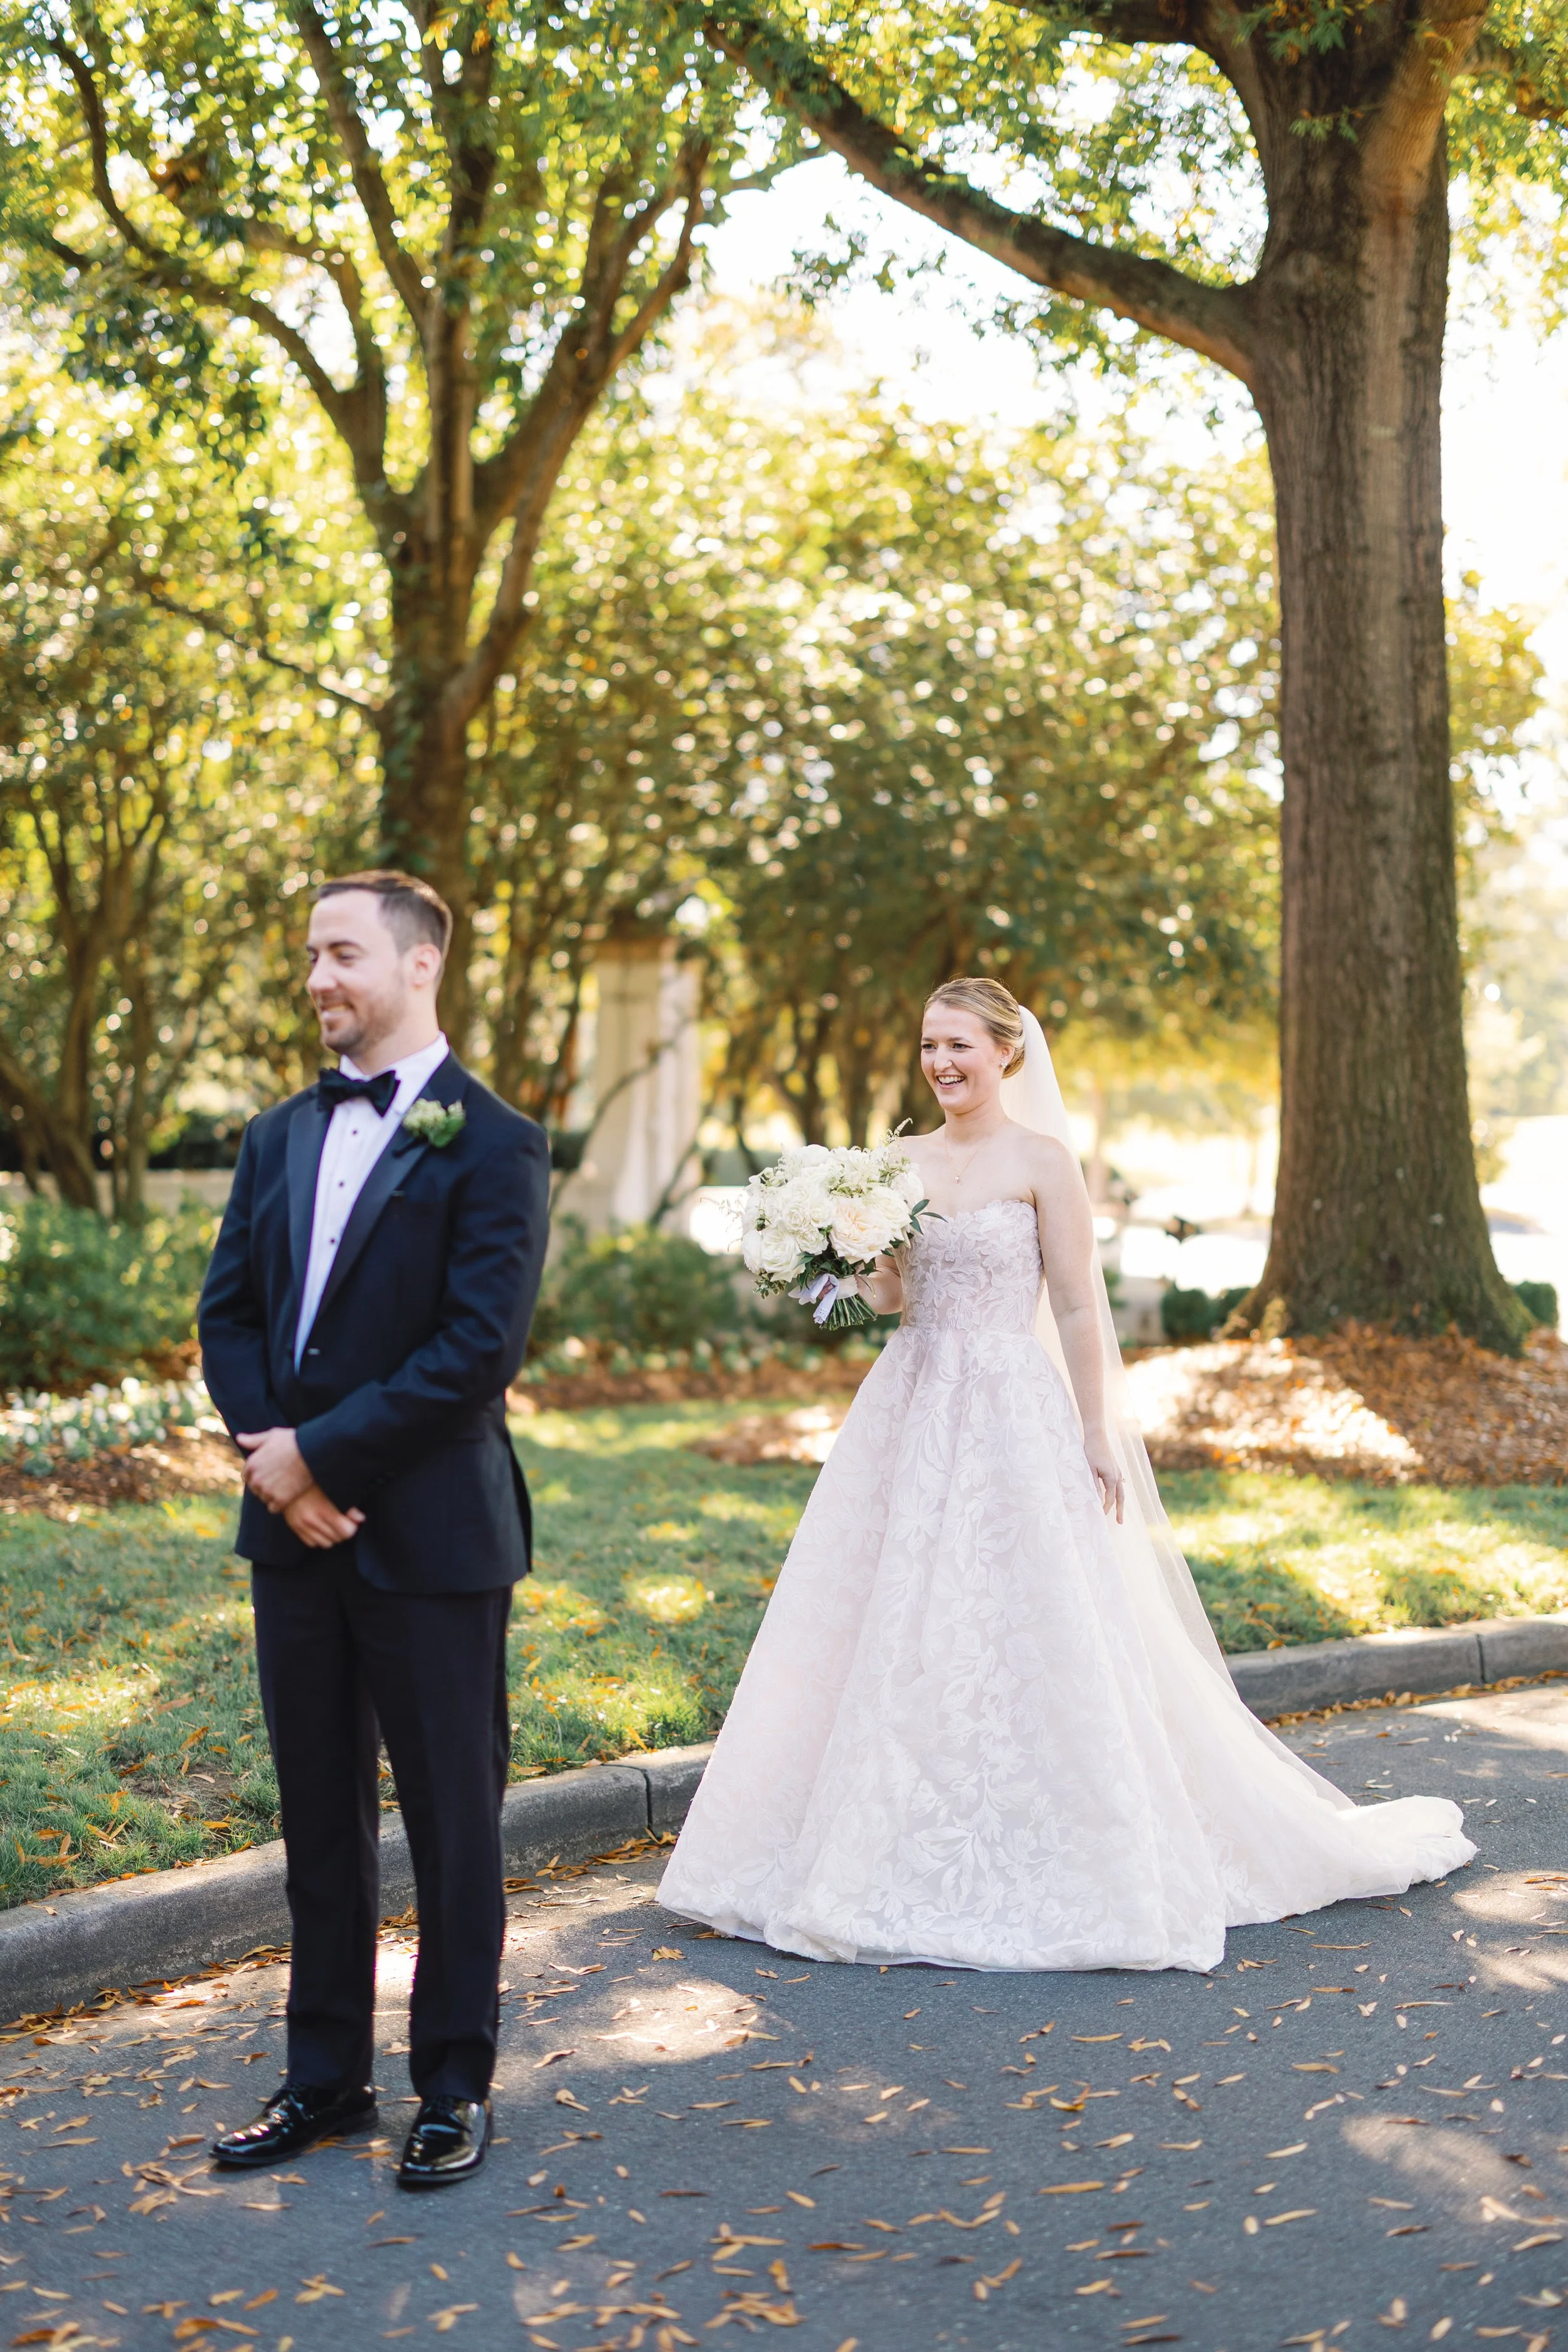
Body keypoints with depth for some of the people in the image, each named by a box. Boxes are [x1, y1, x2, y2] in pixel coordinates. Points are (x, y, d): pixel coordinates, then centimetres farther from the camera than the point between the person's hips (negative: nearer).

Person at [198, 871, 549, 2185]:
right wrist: (273, 1459, -8)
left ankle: (455, 2086, 20)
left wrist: (320, 1450, -16)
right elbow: (228, 1314, 8)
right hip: (295, 1531, 6)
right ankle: (326, 2075, 27)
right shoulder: (279, 1138, 11)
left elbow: (479, 1349, -17)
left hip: (432, 1535, -6)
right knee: (318, 1817, 14)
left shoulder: (492, 1144, -9)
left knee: (453, 1820, 7)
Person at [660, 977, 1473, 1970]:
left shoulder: (1041, 1160, -7)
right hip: (912, 1405, 6)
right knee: (897, 1633, 7)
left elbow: (1079, 1308, -7)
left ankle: (1030, 1861, 10)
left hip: (1011, 1413, -6)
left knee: (1020, 1635, -3)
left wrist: (1098, 1434, -9)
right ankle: (917, 1850, 19)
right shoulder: (907, 1160, 10)